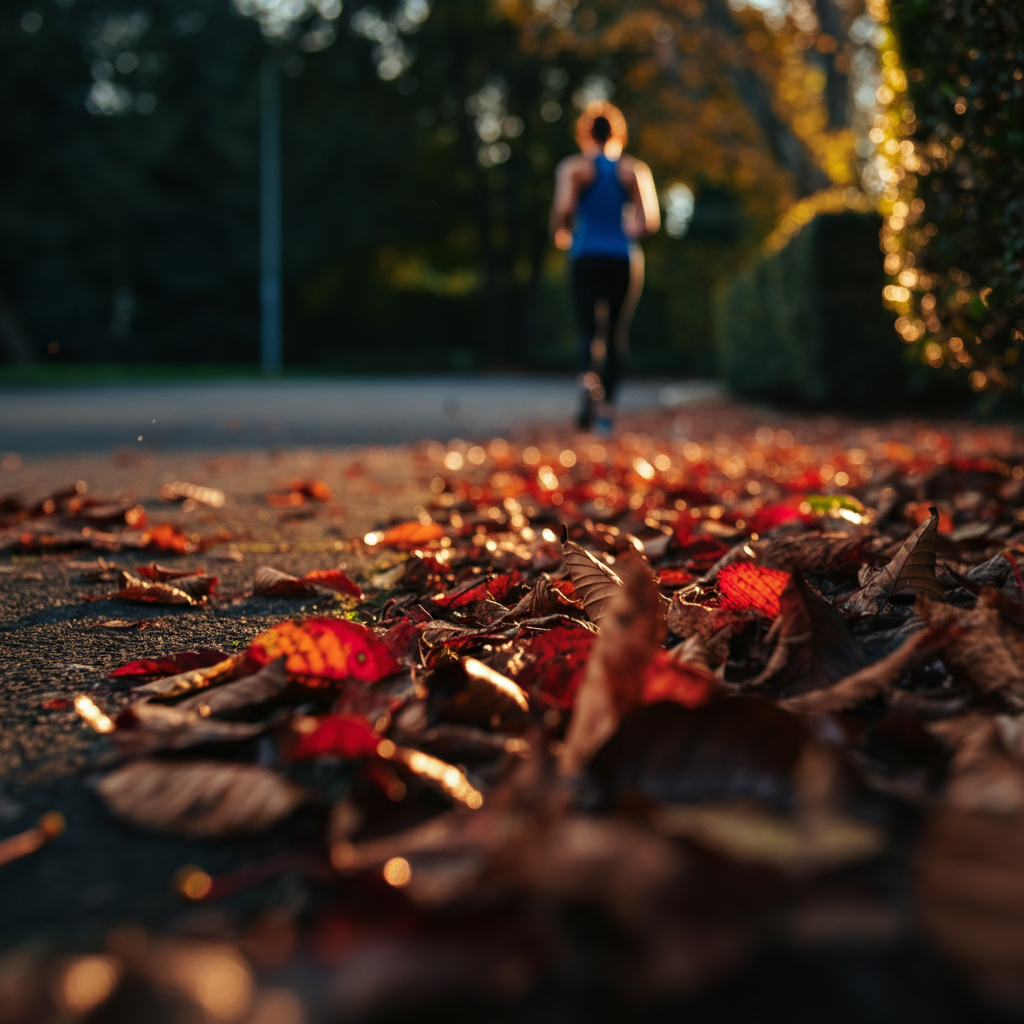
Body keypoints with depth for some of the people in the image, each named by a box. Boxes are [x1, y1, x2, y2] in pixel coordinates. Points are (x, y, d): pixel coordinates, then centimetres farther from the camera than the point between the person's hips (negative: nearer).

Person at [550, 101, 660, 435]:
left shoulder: (573, 167, 1)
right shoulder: (635, 169, 5)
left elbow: (563, 208, -15)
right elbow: (651, 221, -5)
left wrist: (560, 235, 6)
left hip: (587, 258, -1)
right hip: (625, 260, 1)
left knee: (590, 331, -5)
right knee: (616, 334, 11)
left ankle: (590, 379, -37)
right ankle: (606, 410, 12)